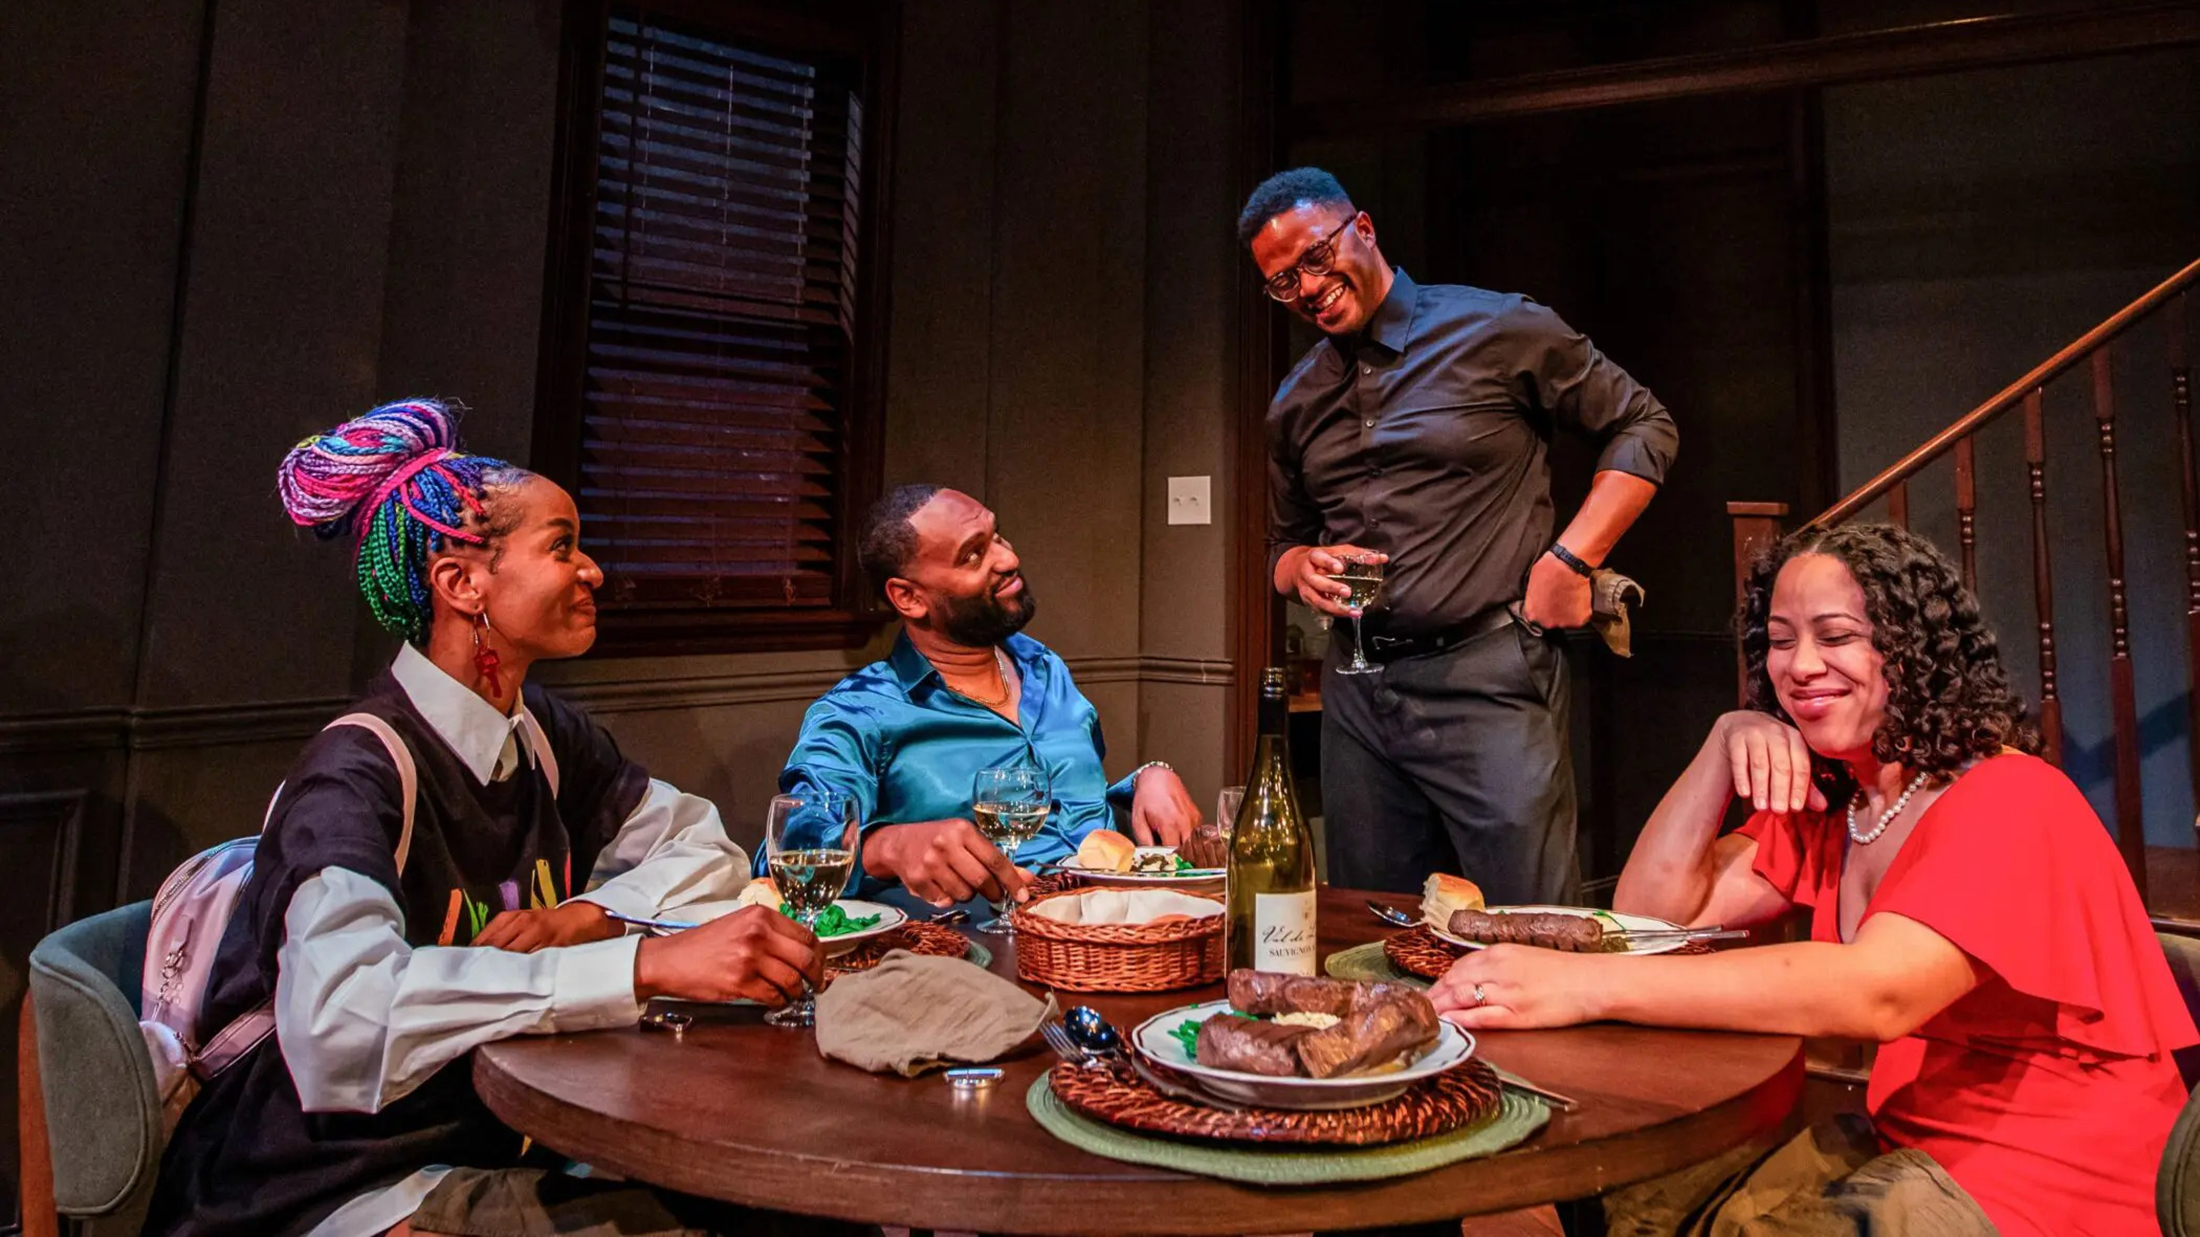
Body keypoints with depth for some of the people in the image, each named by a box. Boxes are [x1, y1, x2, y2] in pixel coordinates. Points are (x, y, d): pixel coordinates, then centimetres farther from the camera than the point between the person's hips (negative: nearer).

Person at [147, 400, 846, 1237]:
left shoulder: (545, 738, 2)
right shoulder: (358, 775, -19)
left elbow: (706, 848, 7)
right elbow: (338, 1017, -36)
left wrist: (581, 918, -12)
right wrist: (648, 964, -41)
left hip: (486, 1155, 7)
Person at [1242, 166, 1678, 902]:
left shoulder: (1497, 331, -2)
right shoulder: (1294, 404, 13)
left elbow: (1645, 428, 3)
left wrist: (1570, 560, -9)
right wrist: (1305, 567, -2)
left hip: (1488, 678, -5)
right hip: (1355, 694, 5)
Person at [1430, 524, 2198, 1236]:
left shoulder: (2010, 802, -18)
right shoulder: (1825, 802, 7)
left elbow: (1875, 992, -36)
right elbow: (1650, 912, 0)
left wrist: (1584, 985, -44)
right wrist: (1726, 745, -10)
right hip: (1904, 1144, 7)